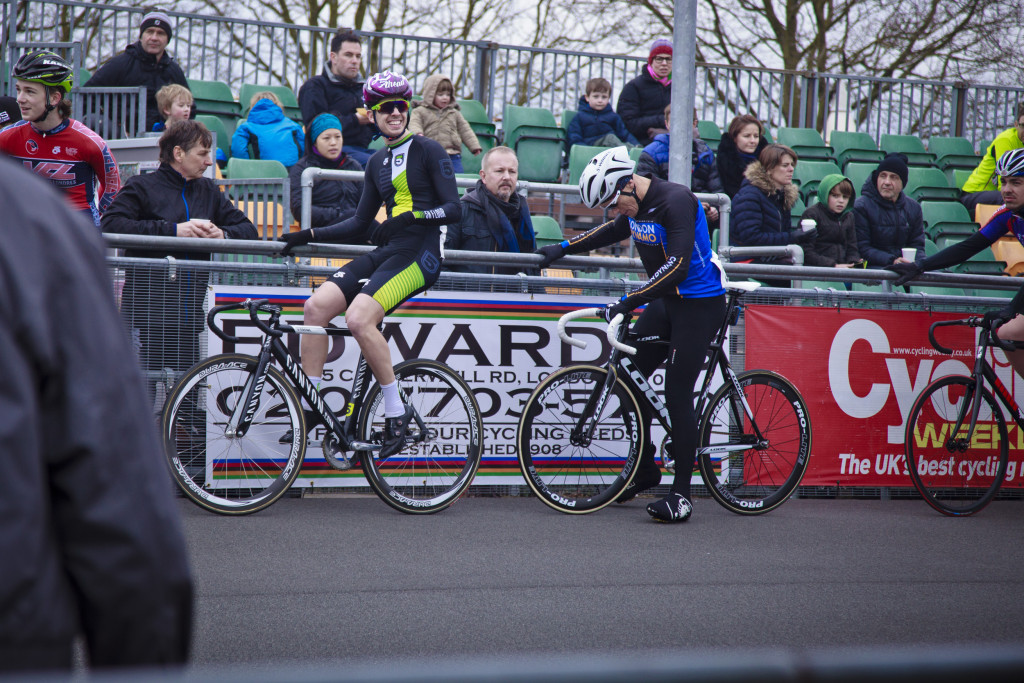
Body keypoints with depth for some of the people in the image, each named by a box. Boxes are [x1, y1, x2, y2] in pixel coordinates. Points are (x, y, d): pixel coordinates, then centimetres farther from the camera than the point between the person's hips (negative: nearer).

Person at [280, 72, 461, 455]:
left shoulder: (428, 151, 0)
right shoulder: (378, 162, 19)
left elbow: (454, 210, -7)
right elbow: (360, 225, 21)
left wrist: (411, 216, -20)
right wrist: (310, 235, 11)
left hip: (419, 255, -7)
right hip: (384, 252, 7)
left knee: (359, 318, -28)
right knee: (316, 306, -13)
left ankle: (396, 412, -16)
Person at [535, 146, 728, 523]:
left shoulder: (676, 201, -24)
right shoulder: (636, 207, 3)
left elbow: (678, 265, -32)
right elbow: (612, 231, 27)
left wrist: (629, 302, -35)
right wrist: (563, 248, 25)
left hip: (700, 304, -9)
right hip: (665, 301, 9)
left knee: (676, 394, -10)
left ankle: (681, 495, -4)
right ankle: (644, 469, 22)